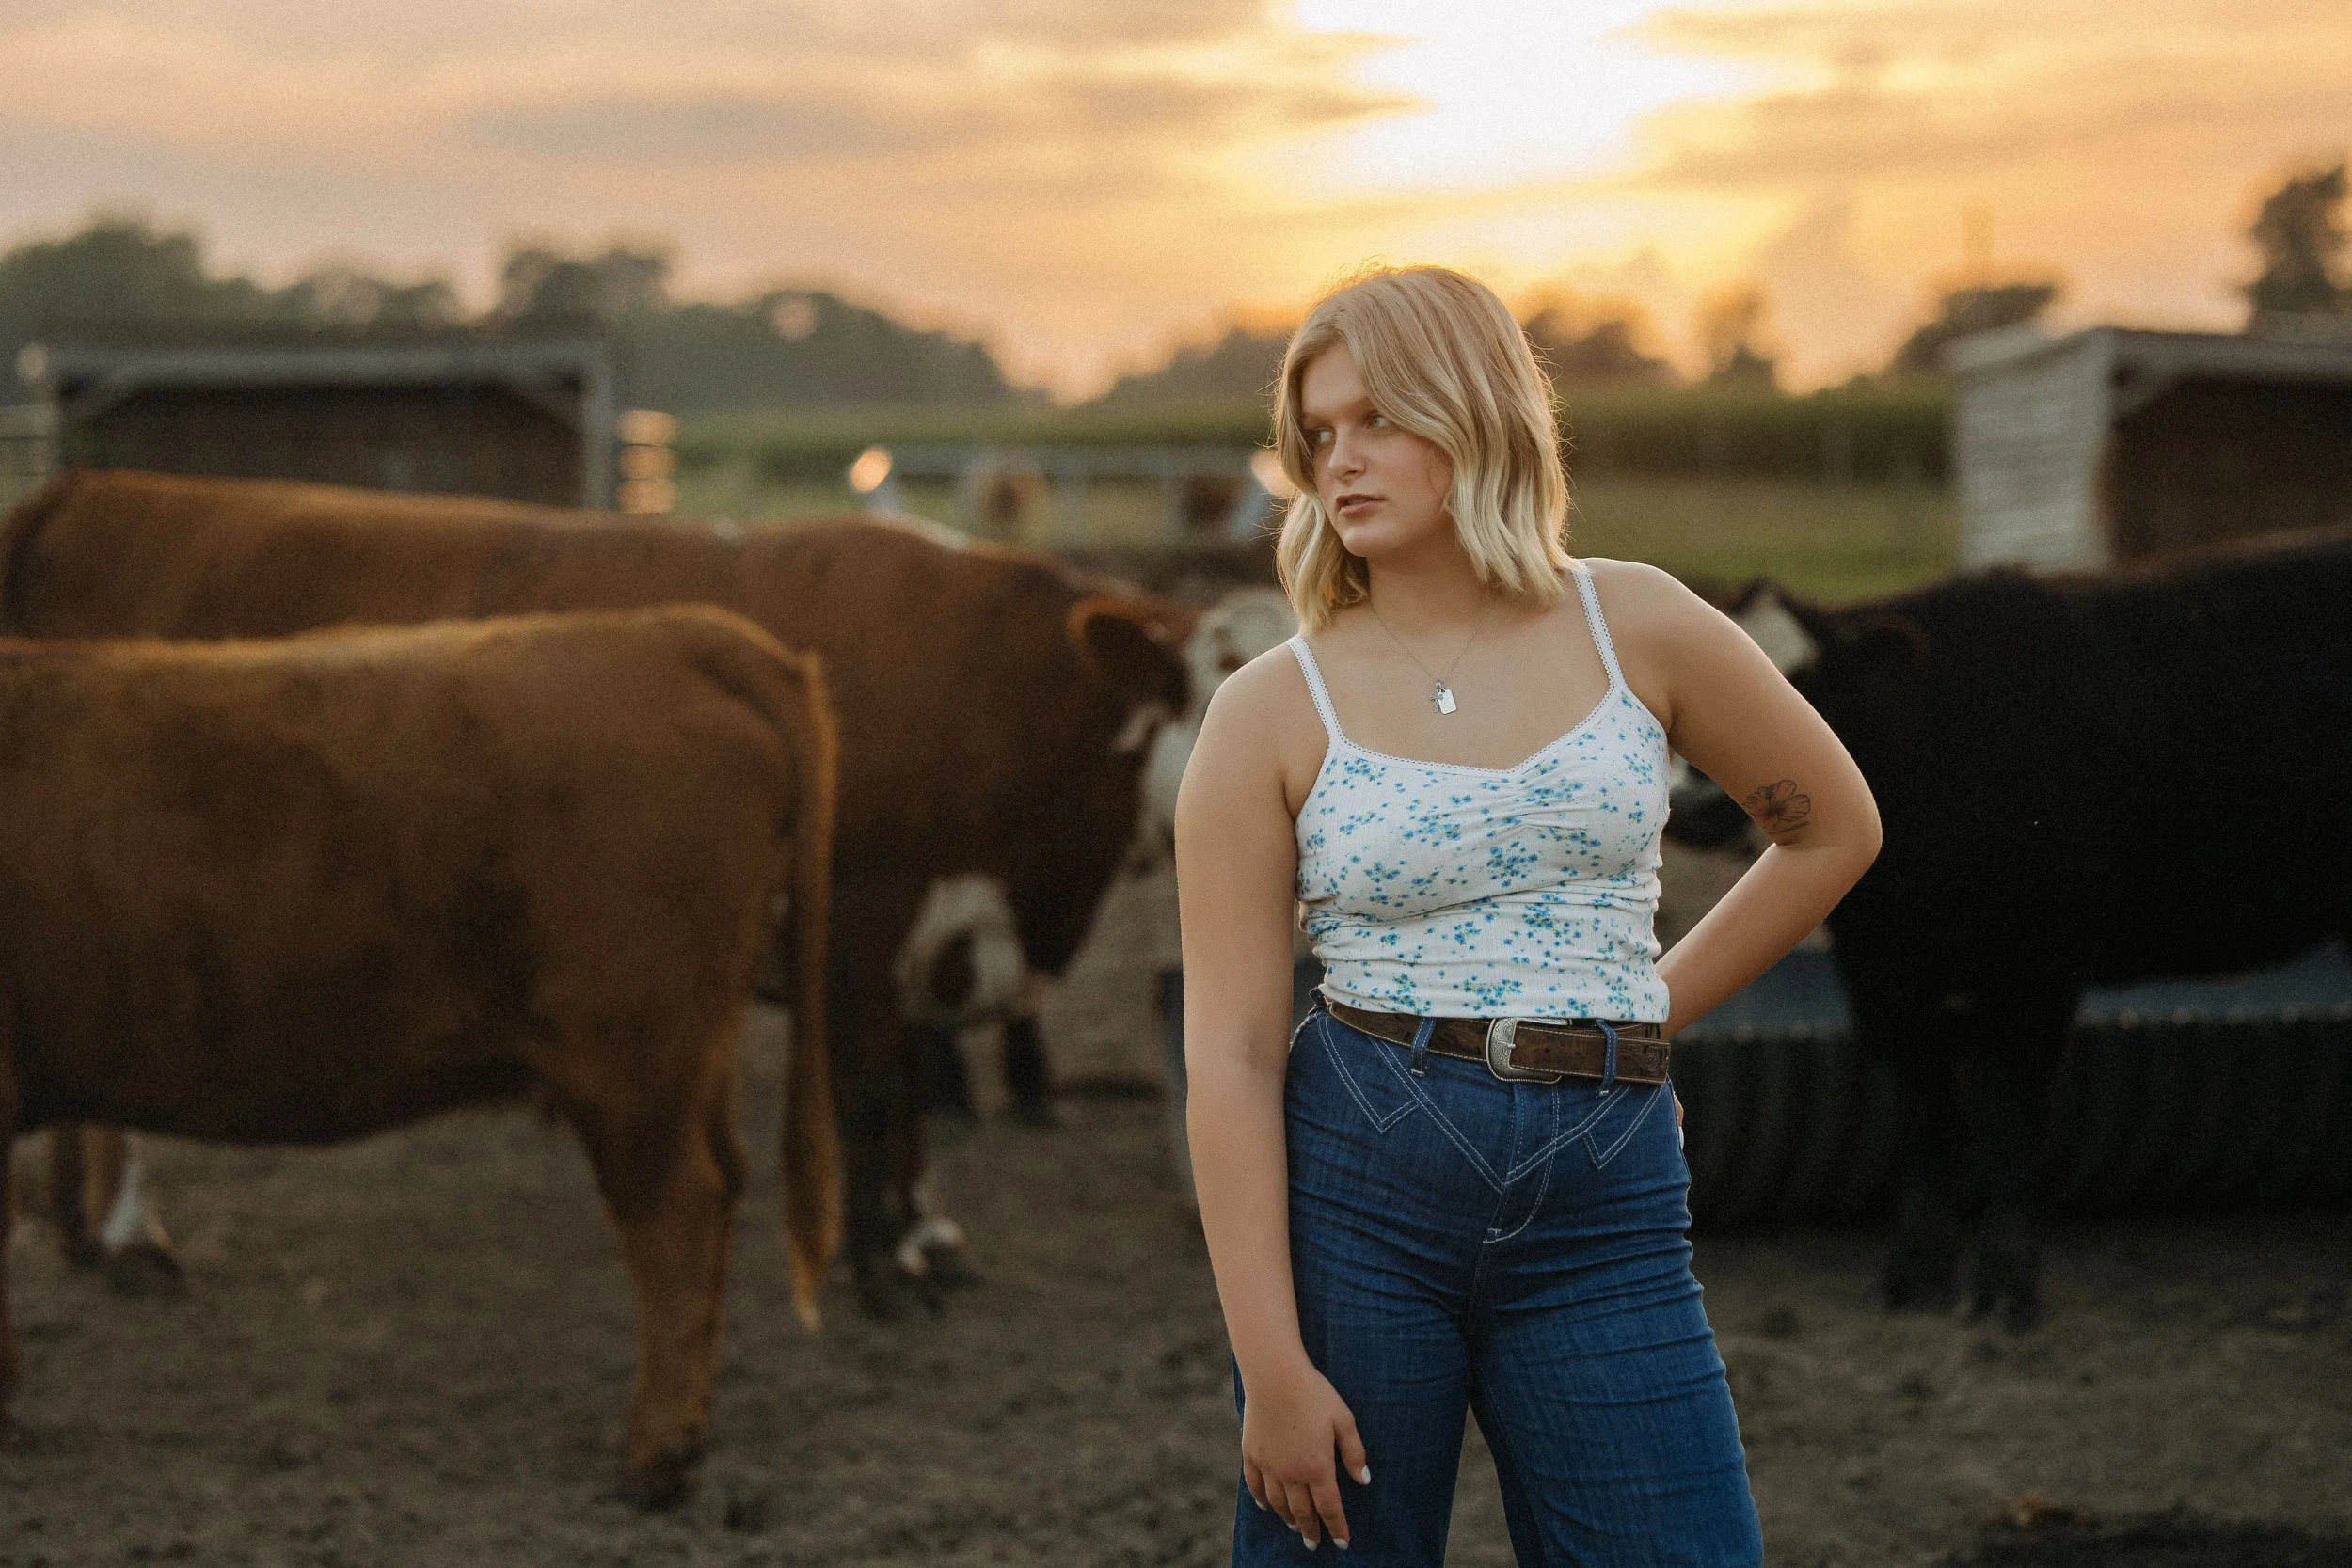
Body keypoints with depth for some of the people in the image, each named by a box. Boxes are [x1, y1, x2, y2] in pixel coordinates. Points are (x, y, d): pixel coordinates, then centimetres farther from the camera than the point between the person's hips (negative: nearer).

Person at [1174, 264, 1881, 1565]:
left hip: (1599, 1211, 1)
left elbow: (1833, 827, 17)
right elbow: (1230, 1054, -5)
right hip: (1352, 1179, -1)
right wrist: (1273, 1363, -11)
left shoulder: (1634, 629, 3)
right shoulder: (1270, 712, -2)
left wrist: (1636, 1013, 11)